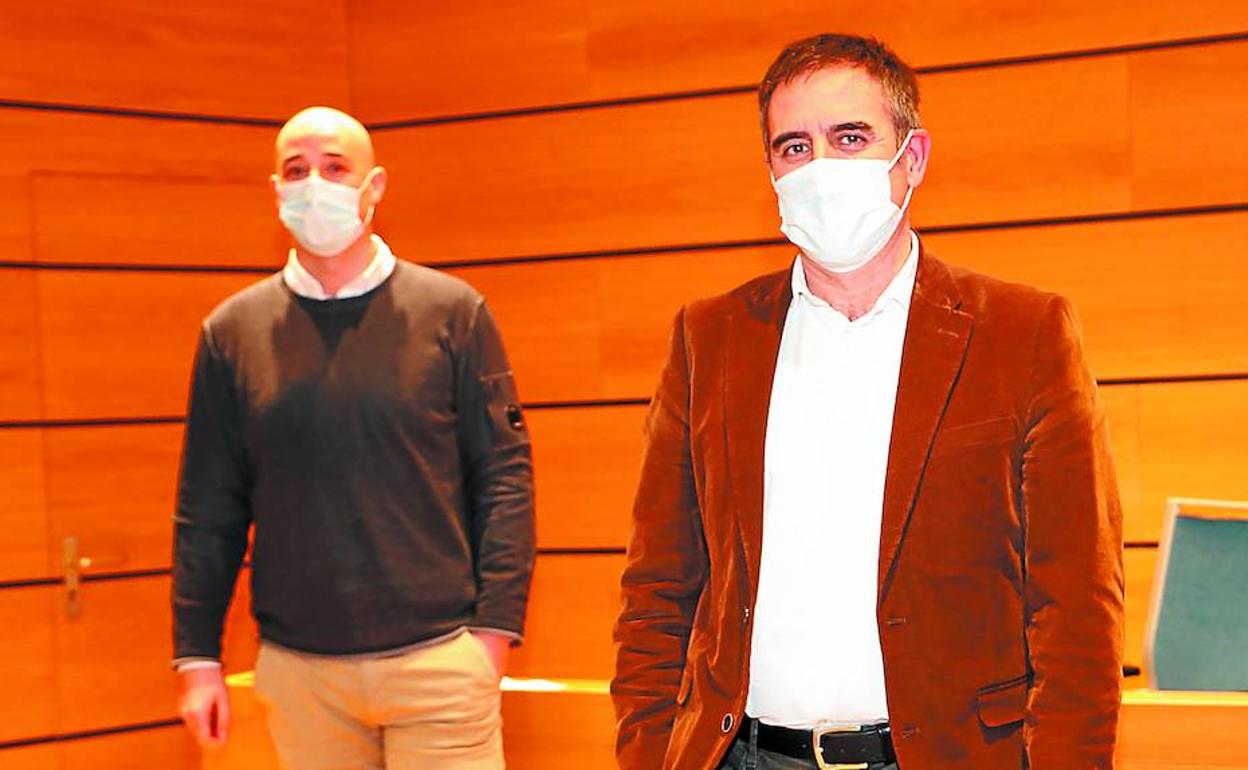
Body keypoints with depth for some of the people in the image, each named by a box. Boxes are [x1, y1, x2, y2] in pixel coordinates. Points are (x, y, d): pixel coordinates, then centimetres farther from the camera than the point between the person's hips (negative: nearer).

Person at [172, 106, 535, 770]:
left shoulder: (452, 311, 1)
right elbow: (208, 506, 8)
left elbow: (505, 474, 0)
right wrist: (196, 656, 4)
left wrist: (493, 628, -7)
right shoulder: (233, 330, 7)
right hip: (297, 669, 2)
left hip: (438, 658, -2)